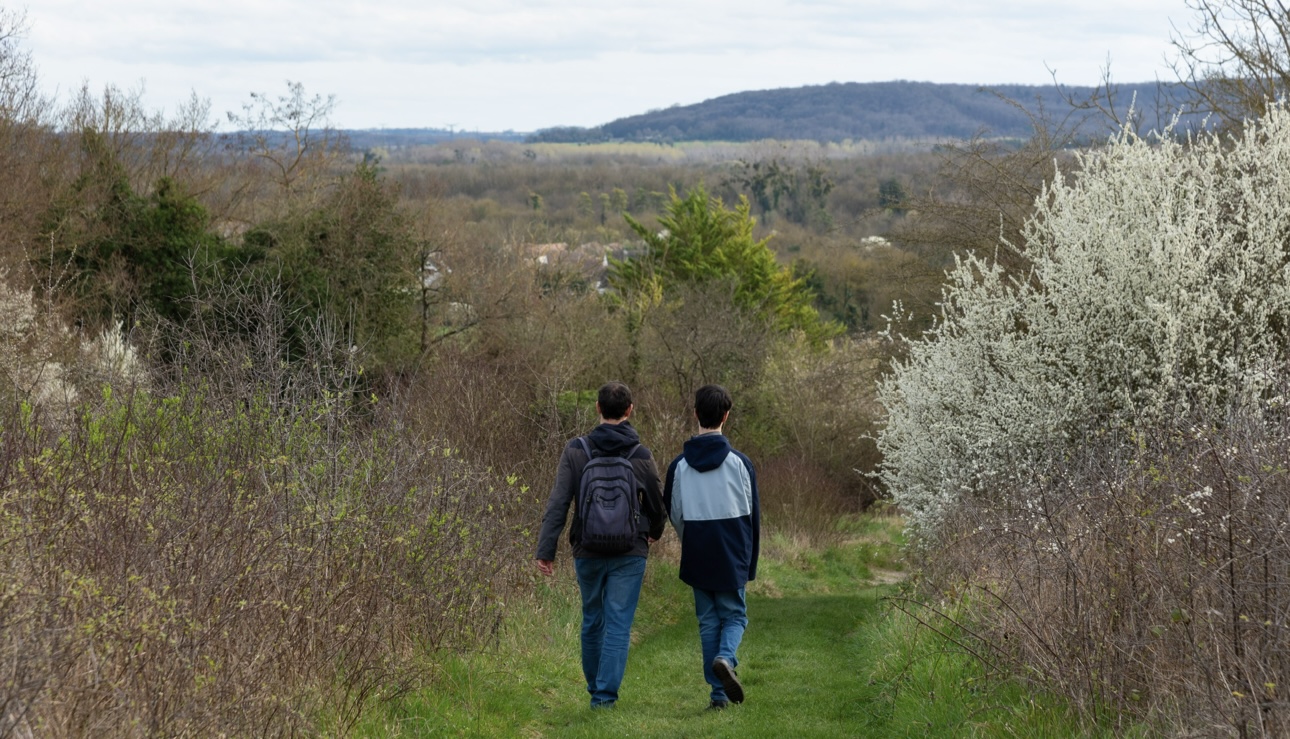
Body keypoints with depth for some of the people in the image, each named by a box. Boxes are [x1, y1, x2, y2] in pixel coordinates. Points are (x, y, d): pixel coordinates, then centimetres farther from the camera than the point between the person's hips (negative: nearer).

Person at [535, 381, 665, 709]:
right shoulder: (641, 457, -6)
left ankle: (595, 688, 29)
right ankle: (605, 694, -5)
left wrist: (546, 549, -8)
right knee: (618, 624, 1)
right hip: (629, 553, -2)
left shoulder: (576, 451, -6)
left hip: (587, 551, 2)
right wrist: (654, 532, 27)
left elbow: (558, 503, -11)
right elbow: (656, 506, 6)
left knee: (592, 621, 17)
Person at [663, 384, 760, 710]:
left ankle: (718, 693, 8)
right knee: (734, 615, 11)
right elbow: (752, 514, -1)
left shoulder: (679, 465, -2)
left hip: (697, 559, 2)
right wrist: (750, 561, 9)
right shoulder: (740, 463, -7)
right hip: (732, 558, -2)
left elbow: (673, 513, 7)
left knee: (708, 621, 10)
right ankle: (725, 658, -19)